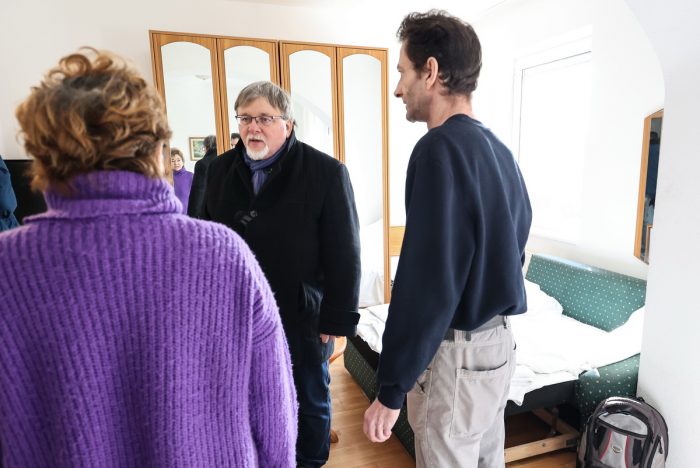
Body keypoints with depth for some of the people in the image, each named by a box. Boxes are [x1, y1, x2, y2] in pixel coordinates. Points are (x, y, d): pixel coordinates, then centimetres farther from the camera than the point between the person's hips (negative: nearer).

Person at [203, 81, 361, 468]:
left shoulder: (327, 172, -11)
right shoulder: (220, 170, 3)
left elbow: (344, 255, -11)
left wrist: (336, 320, -11)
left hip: (301, 318, -3)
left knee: (310, 403, 18)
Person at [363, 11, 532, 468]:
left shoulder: (441, 148, -20)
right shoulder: (500, 150, 7)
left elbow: (427, 281, -24)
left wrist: (391, 390, -17)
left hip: (456, 353, -8)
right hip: (498, 342, 9)